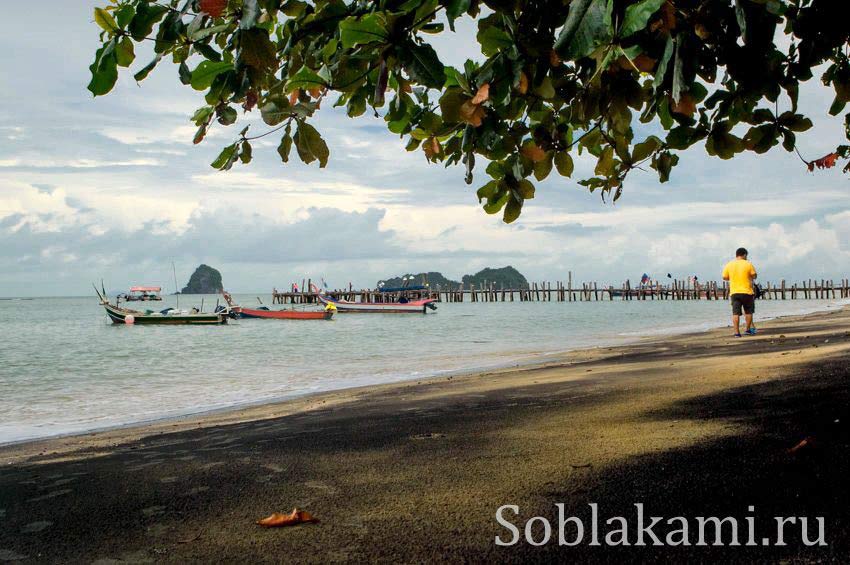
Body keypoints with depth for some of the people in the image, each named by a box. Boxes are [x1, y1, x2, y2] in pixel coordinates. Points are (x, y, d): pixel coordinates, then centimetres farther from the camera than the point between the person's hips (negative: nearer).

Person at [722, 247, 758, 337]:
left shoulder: (729, 265, 2)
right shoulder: (748, 264, -4)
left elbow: (724, 277, 7)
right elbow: (754, 276, 2)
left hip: (734, 292, 1)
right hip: (747, 292, -1)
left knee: (735, 313, -1)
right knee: (748, 311, 15)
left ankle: (737, 332, -6)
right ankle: (748, 329, 21)